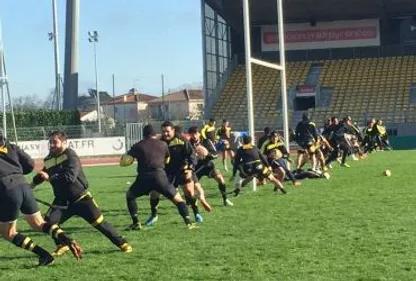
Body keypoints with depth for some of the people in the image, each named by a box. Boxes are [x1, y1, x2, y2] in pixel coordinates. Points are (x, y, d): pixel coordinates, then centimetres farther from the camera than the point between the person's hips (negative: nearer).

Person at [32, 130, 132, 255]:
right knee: (49, 220, -14)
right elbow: (42, 175, 25)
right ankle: (62, 245, 8)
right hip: (62, 200, 5)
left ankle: (122, 243, 10)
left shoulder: (70, 155, -17)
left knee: (99, 222, -5)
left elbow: (70, 177, -31)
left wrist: (49, 177, -30)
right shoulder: (48, 160, 2)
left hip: (81, 198, -5)